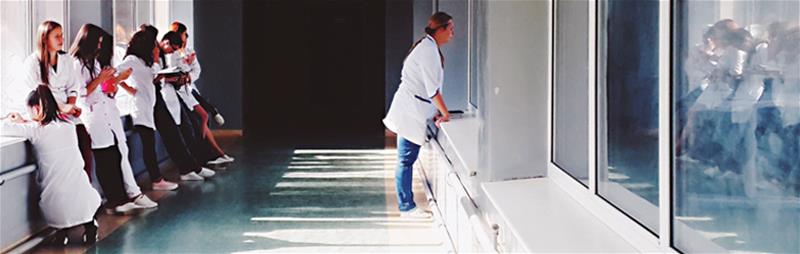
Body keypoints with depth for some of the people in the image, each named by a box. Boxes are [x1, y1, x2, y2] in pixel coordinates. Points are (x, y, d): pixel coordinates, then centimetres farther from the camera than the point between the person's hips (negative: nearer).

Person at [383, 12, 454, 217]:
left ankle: (406, 204, 16)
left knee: (407, 159, 12)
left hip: (412, 111, 10)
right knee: (406, 160, -3)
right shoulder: (429, 50, -16)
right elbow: (433, 88, -18)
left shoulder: (428, 47, 16)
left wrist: (436, 113, 16)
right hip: (411, 112, -10)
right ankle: (406, 206, 2)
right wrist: (445, 113, -11)